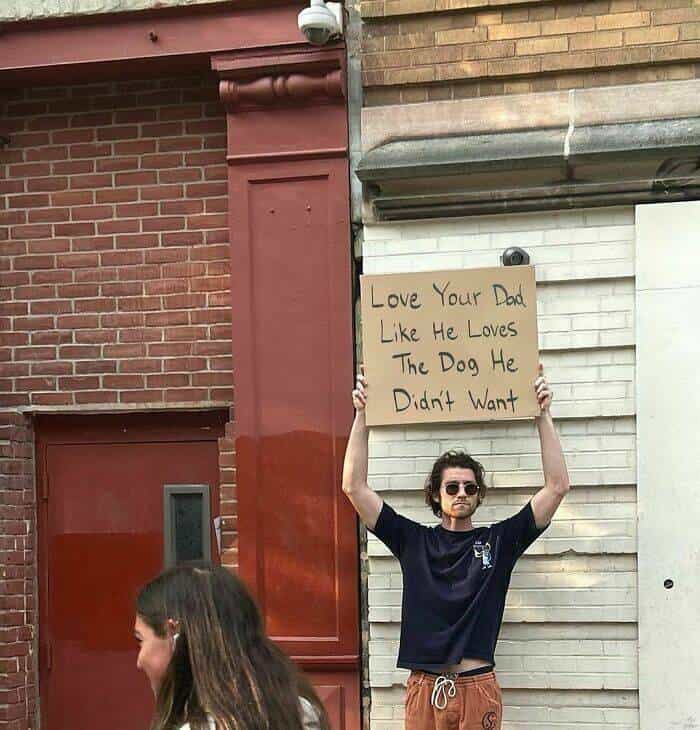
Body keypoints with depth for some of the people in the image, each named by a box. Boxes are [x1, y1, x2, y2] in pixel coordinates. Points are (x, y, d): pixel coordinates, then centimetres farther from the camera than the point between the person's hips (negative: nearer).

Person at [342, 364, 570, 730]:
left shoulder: (498, 540, 5)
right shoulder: (413, 540, 7)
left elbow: (557, 486, -1)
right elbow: (355, 487, 2)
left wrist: (543, 414, -5)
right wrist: (362, 415, -2)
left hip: (479, 688, -1)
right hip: (424, 687, 1)